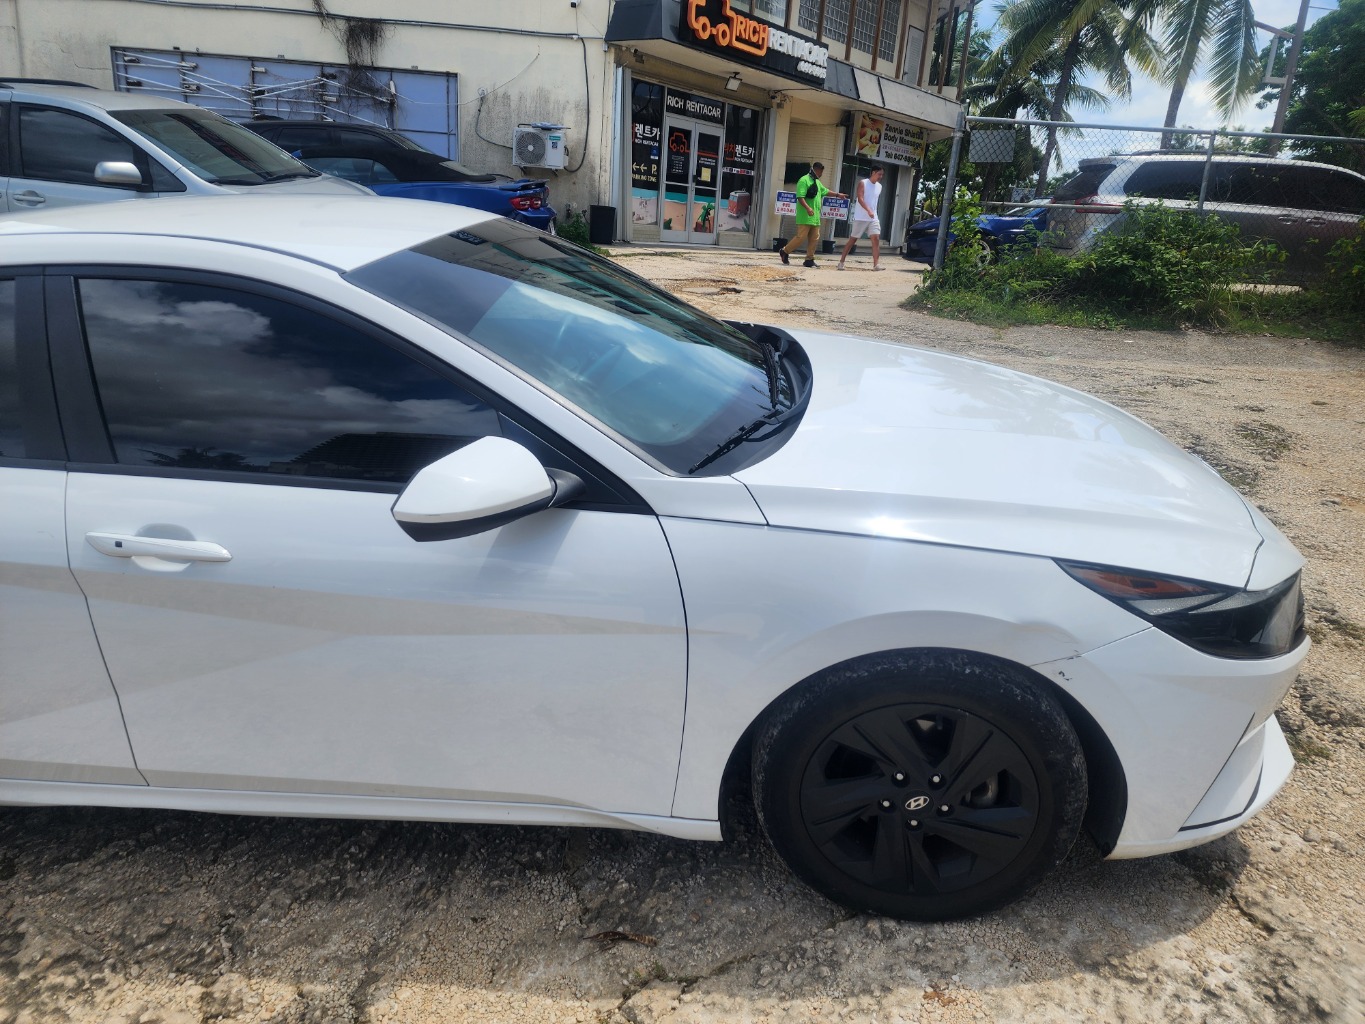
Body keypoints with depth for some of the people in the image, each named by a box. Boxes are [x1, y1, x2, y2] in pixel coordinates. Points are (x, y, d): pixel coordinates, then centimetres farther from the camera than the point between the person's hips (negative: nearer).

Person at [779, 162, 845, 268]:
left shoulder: (817, 182, 19)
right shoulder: (804, 180, -9)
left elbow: (825, 191, 37)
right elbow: (800, 197, -19)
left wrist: (838, 194, 41)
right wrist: (807, 208, -31)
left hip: (815, 217, 9)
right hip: (805, 217, -9)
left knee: (814, 238, 5)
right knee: (801, 237, -11)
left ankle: (809, 259, 10)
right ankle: (784, 251, 5)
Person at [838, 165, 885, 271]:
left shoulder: (879, 186, 11)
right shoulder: (863, 183, -7)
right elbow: (860, 198, -19)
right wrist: (868, 210, -30)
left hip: (873, 218, 5)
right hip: (860, 218, -5)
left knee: (876, 239, -10)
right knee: (852, 239, 2)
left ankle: (876, 264, -13)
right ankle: (841, 262, 12)